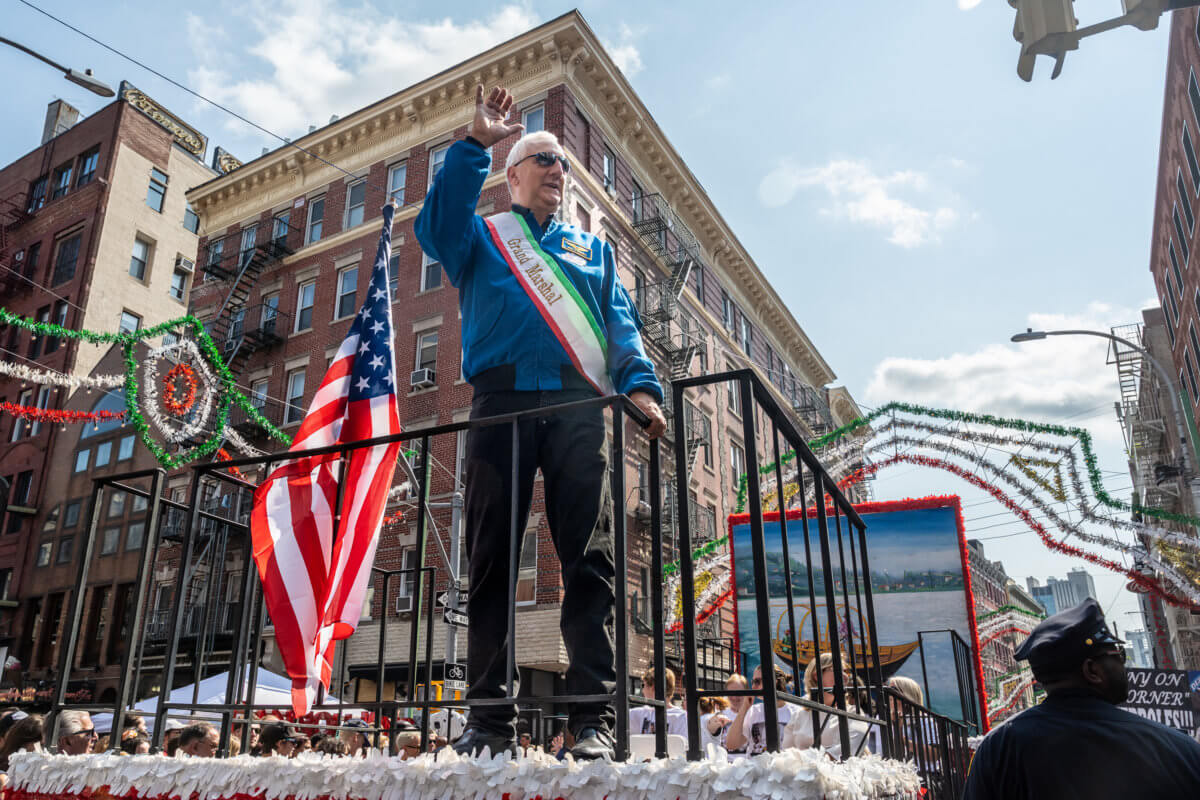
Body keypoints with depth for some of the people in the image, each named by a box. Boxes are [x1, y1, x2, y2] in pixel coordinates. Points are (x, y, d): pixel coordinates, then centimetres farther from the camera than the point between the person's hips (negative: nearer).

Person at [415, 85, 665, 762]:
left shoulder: (593, 248, 28)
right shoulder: (482, 236, 23)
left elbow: (622, 323, 15)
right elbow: (436, 227, 0)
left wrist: (641, 384, -2)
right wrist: (475, 144, -4)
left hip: (577, 407, 1)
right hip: (502, 401, -1)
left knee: (591, 559, -9)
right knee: (491, 559, -4)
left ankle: (594, 718, -7)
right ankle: (492, 719, 2)